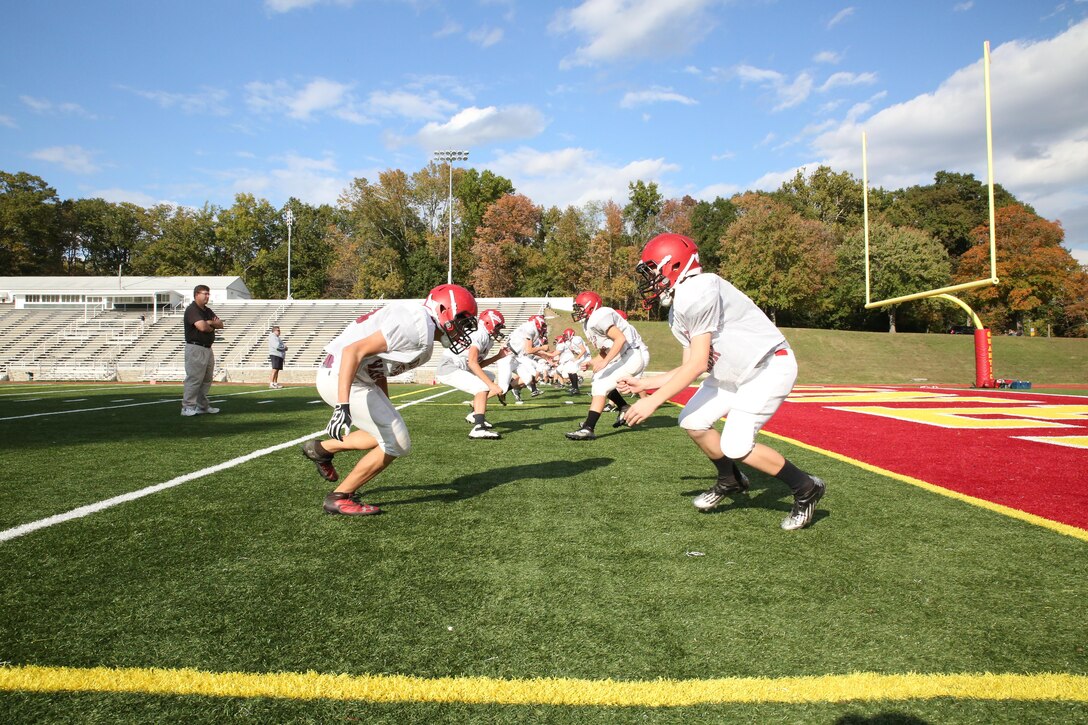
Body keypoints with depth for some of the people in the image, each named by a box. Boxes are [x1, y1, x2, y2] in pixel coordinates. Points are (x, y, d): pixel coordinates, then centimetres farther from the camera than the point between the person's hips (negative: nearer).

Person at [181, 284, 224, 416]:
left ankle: (202, 405, 21)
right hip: (196, 348, -9)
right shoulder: (192, 310, -11)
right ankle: (187, 407, -6)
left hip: (207, 348, 9)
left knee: (207, 379, 13)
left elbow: (220, 324, 10)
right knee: (194, 378, -9)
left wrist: (210, 323, -10)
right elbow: (202, 326, -24)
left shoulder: (208, 310, 18)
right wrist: (212, 327, -2)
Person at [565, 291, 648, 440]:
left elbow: (620, 338, -25)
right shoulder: (589, 323, 16)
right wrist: (590, 362, 5)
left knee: (600, 386, -16)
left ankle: (588, 429, -20)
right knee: (599, 379, 22)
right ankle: (624, 409, 28)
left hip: (634, 354, -10)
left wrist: (605, 362, -28)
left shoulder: (598, 318, -15)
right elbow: (605, 351, 20)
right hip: (623, 356, 10)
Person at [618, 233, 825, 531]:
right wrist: (643, 383, 14)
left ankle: (807, 489, 7)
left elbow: (698, 364, -24)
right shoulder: (677, 314, 7)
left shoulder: (697, 292, -23)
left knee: (736, 445, -15)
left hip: (769, 366, -10)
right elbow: (690, 367, 11)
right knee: (693, 422, 4)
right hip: (733, 372, 10)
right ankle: (731, 480, 27)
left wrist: (653, 400, -20)